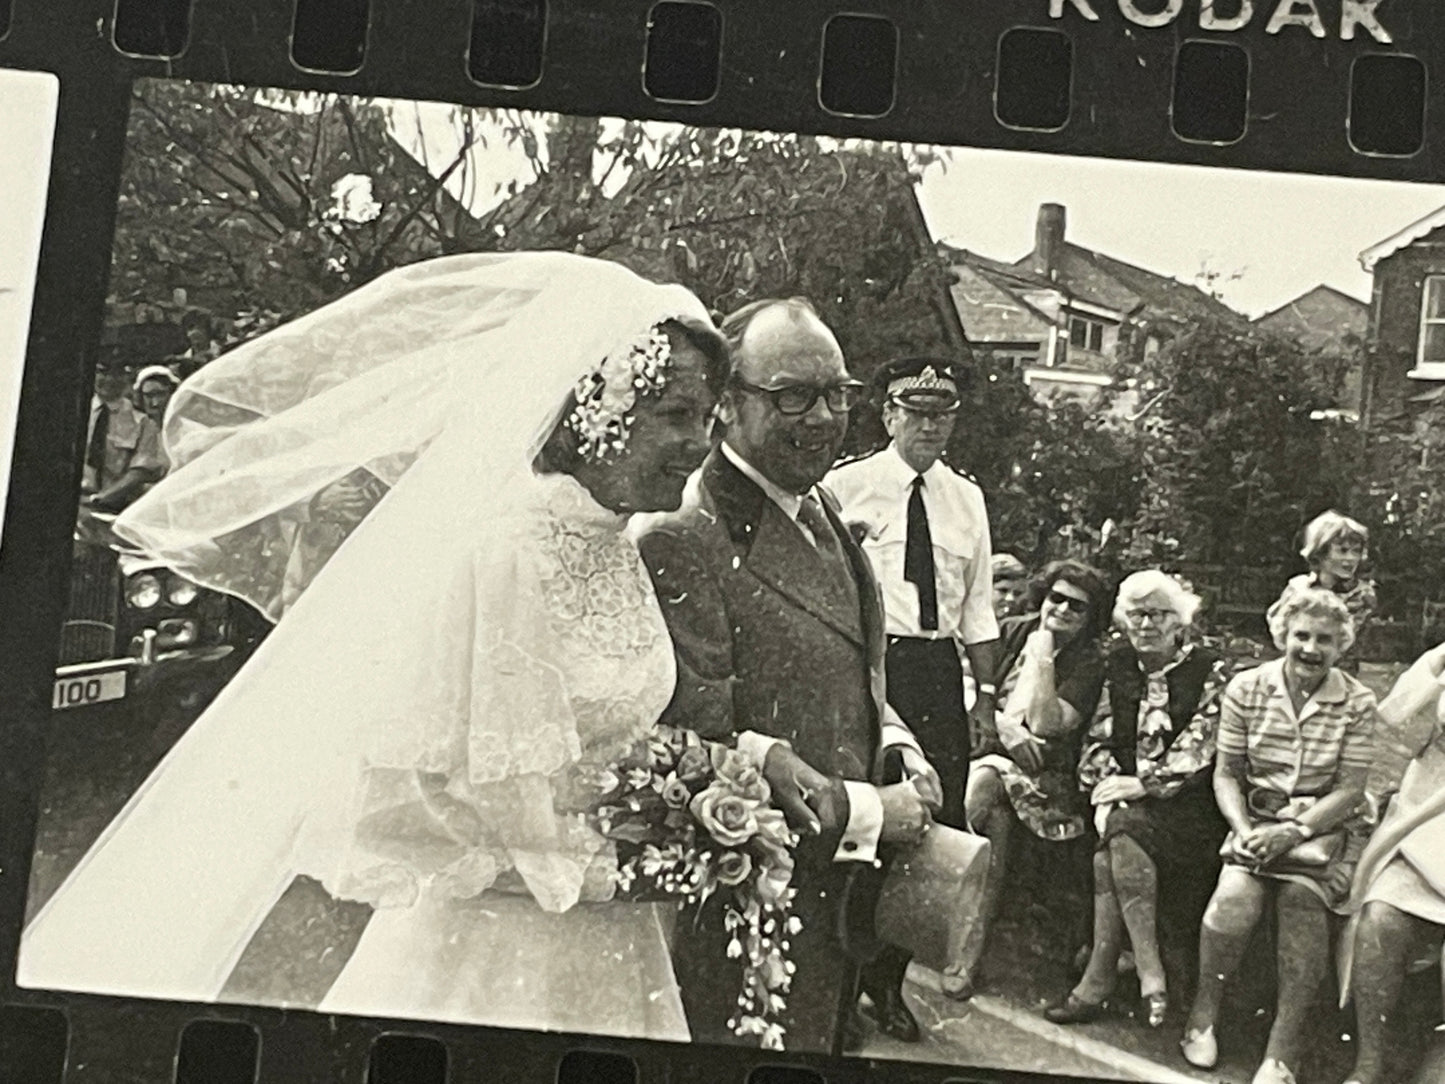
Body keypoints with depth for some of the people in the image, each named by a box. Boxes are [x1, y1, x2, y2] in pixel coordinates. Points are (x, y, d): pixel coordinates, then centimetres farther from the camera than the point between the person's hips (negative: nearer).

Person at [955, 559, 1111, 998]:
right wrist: (1003, 725, -10)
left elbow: (1045, 725, -12)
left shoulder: (1088, 663, 2)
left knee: (987, 785, -33)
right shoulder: (1010, 632, 12)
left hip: (1045, 772, -3)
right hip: (986, 750, 3)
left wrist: (1042, 653, -9)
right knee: (995, 816, -31)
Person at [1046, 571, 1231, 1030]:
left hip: (1186, 805, -4)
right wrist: (1103, 792, -7)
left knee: (1124, 836, -31)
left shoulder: (1210, 672, 0)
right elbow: (1098, 738, 10)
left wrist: (1142, 785, -17)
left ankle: (1097, 983, -25)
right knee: (1117, 839, -28)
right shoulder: (1117, 665, 13)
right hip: (1125, 803, 4)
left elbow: (1199, 749, -9)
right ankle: (1150, 978, -22)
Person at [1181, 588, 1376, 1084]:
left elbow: (1348, 791, -3)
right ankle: (1203, 1013, -7)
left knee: (1302, 891, -32)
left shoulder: (1357, 703, 0)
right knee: (1235, 895, -30)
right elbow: (1226, 774, 4)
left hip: (1326, 825, -1)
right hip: (1257, 819, 1)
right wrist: (1244, 831, -13)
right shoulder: (1246, 688, 3)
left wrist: (1294, 830, -17)